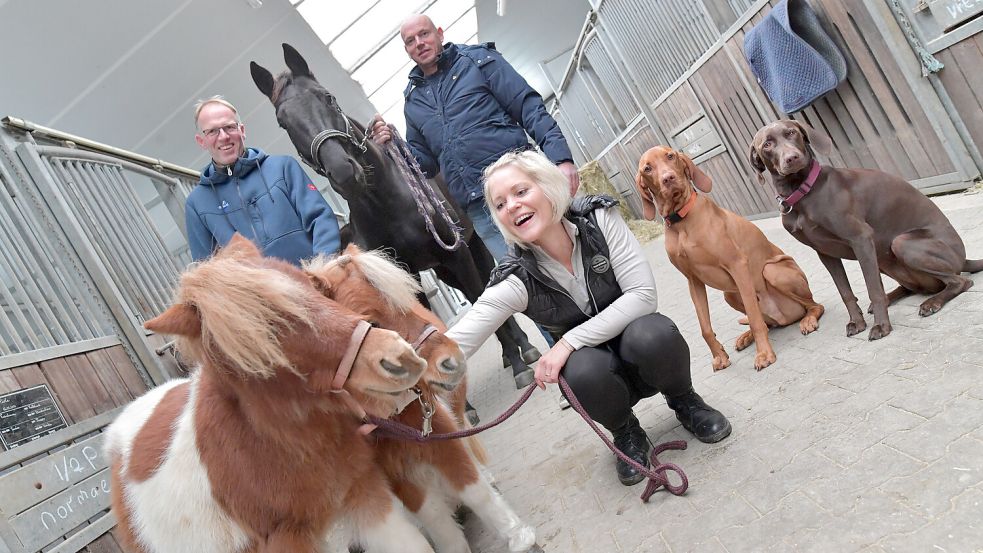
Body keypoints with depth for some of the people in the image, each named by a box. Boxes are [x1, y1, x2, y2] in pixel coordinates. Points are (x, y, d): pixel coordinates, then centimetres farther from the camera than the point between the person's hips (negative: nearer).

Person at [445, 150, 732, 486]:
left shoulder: (599, 218, -16)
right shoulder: (516, 280, -18)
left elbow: (643, 295, -23)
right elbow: (451, 345, -28)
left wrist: (570, 341, -28)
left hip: (643, 351, 1)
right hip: (600, 373, 0)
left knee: (651, 333, -33)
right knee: (584, 370, -35)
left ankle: (685, 403, 1)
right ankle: (625, 434, 0)